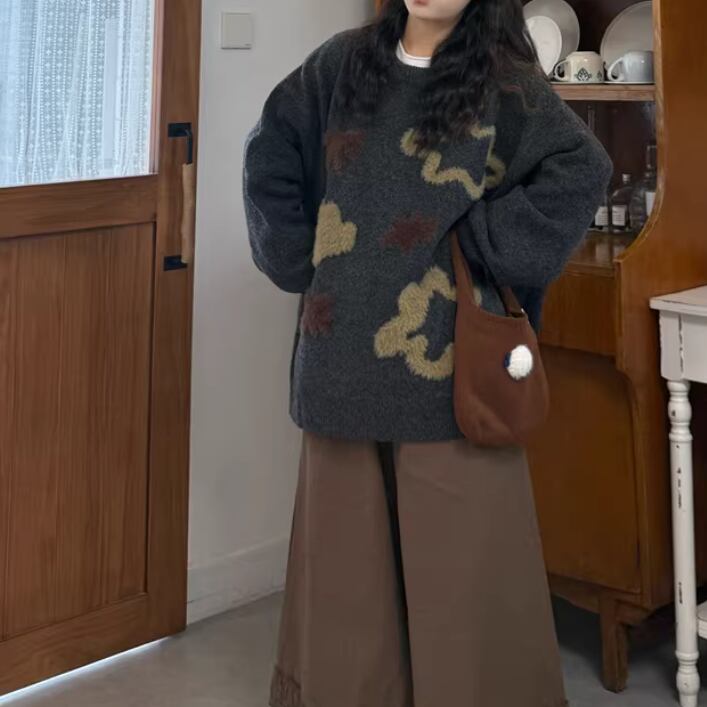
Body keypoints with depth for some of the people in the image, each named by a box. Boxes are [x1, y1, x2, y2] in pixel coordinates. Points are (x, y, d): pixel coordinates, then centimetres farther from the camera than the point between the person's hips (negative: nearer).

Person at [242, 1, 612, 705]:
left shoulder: (503, 79, -1)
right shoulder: (343, 62, 9)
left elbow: (581, 170, -10)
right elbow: (269, 156, 15)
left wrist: (483, 244, -12)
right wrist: (300, 263, 6)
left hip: (449, 355, -3)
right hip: (346, 348, 4)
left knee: (455, 558, 1)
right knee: (348, 554, 10)